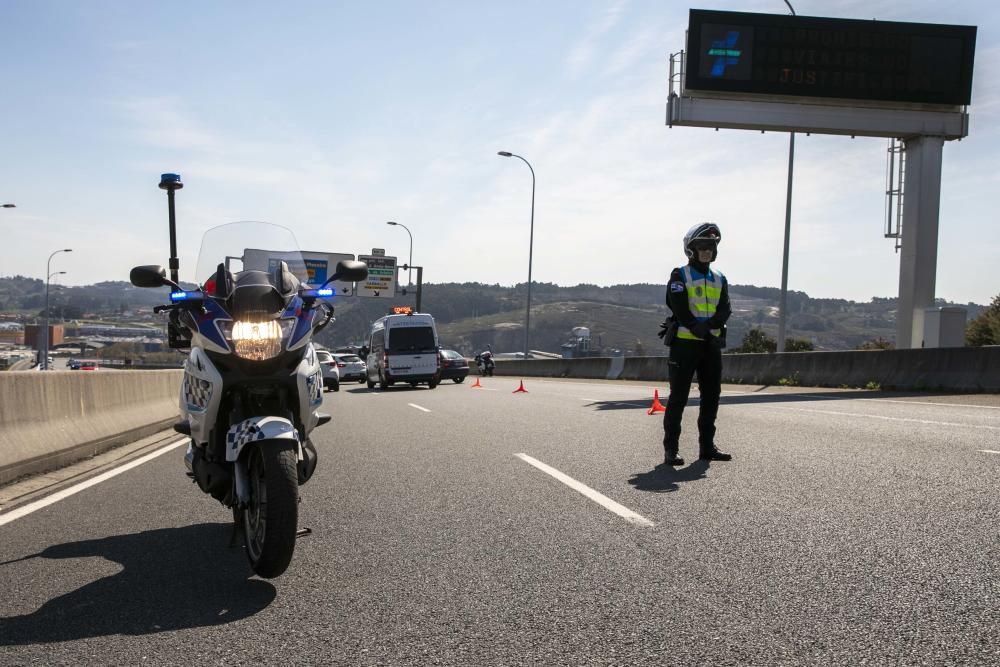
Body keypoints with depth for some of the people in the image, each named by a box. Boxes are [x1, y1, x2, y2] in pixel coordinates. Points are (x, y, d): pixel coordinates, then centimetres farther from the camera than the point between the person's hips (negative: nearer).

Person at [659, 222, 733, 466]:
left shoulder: (720, 279, 15)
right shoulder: (679, 276, -1)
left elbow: (725, 310, 1)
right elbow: (680, 309, -13)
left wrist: (710, 325, -17)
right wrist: (698, 330, -19)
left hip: (712, 345, 6)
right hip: (685, 343, -6)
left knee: (711, 395, 9)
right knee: (678, 397, -4)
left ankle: (707, 446, 18)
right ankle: (671, 449, -1)